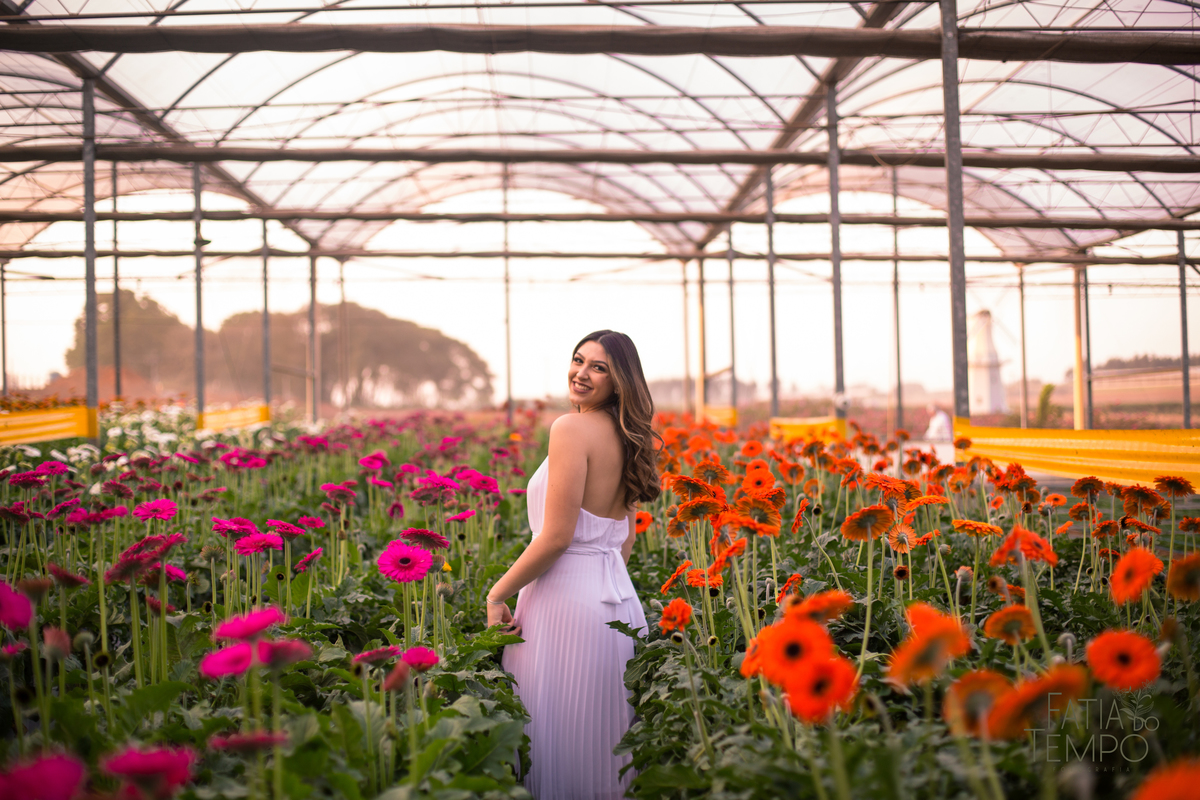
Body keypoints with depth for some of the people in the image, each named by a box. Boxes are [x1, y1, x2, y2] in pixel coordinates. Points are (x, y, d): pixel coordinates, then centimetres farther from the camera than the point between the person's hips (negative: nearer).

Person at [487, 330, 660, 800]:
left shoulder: (571, 429, -15)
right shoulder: (627, 438, 11)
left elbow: (557, 536, -18)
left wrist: (498, 593, -10)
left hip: (567, 597, -9)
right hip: (618, 596, 9)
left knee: (559, 733, 1)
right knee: (604, 734, 16)